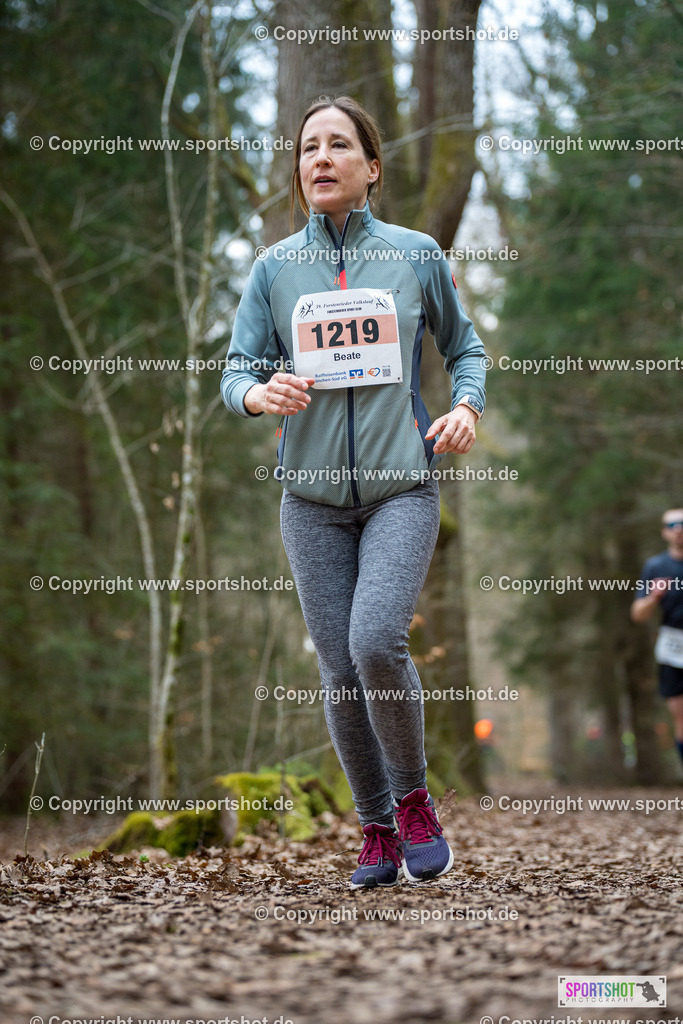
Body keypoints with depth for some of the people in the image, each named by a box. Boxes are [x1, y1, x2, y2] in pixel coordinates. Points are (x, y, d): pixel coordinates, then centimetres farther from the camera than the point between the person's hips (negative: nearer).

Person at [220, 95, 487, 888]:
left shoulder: (416, 254, 4)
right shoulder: (275, 267, 6)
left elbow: (464, 348, 14)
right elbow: (237, 371, 6)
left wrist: (466, 407, -6)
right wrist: (261, 392, -18)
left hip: (402, 487, -2)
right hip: (313, 497, 2)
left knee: (377, 641, -21)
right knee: (340, 673, 2)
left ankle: (413, 798, 3)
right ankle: (377, 831, 19)